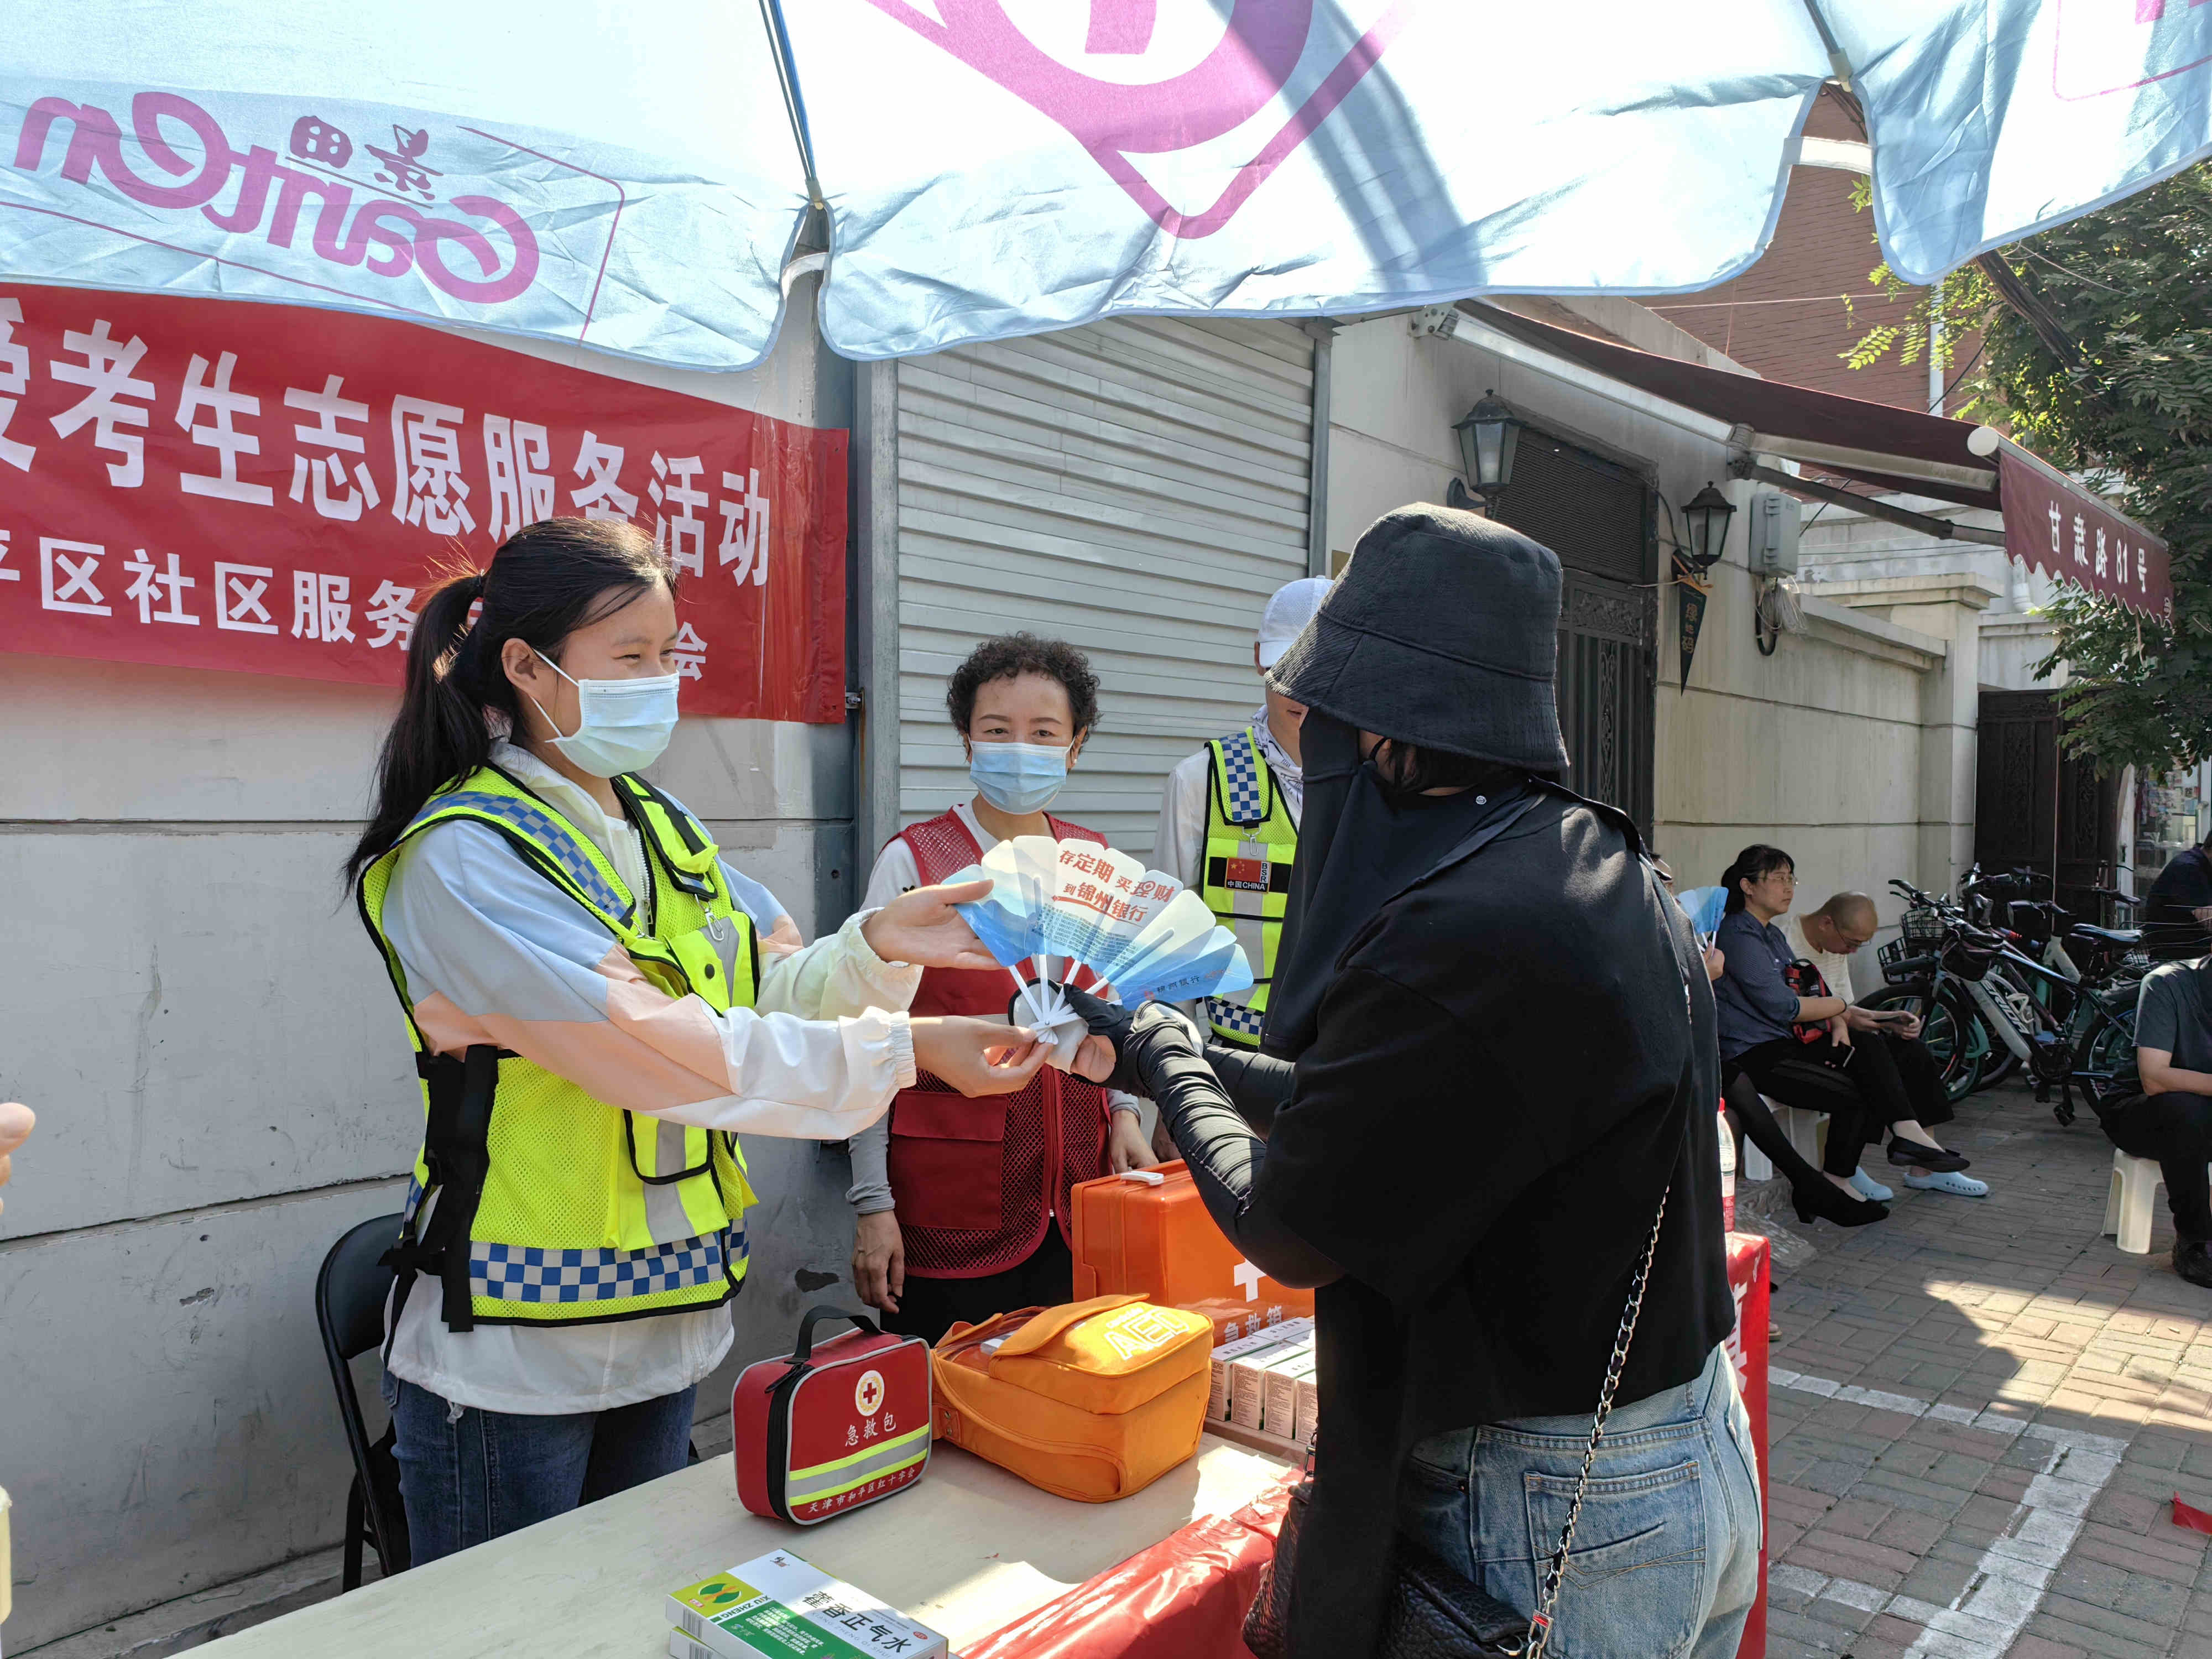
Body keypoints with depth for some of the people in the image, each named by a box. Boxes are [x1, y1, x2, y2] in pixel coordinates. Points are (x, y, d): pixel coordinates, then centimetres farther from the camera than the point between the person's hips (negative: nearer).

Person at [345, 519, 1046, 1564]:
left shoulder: (660, 829, 7)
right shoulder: (465, 859, -19)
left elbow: (755, 1003, 4)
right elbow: (667, 1050, -27)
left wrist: (878, 949, -14)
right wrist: (908, 1049, -26)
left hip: (663, 1331, 7)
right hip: (510, 1358, -7)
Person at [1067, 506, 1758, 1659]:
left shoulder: (1461, 937, -31)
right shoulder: (1602, 869, 0)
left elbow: (1289, 1235, -18)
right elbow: (1377, 1102, 9)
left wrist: (1169, 1064, -1)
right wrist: (1183, 1053, 14)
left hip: (1554, 1519, -9)